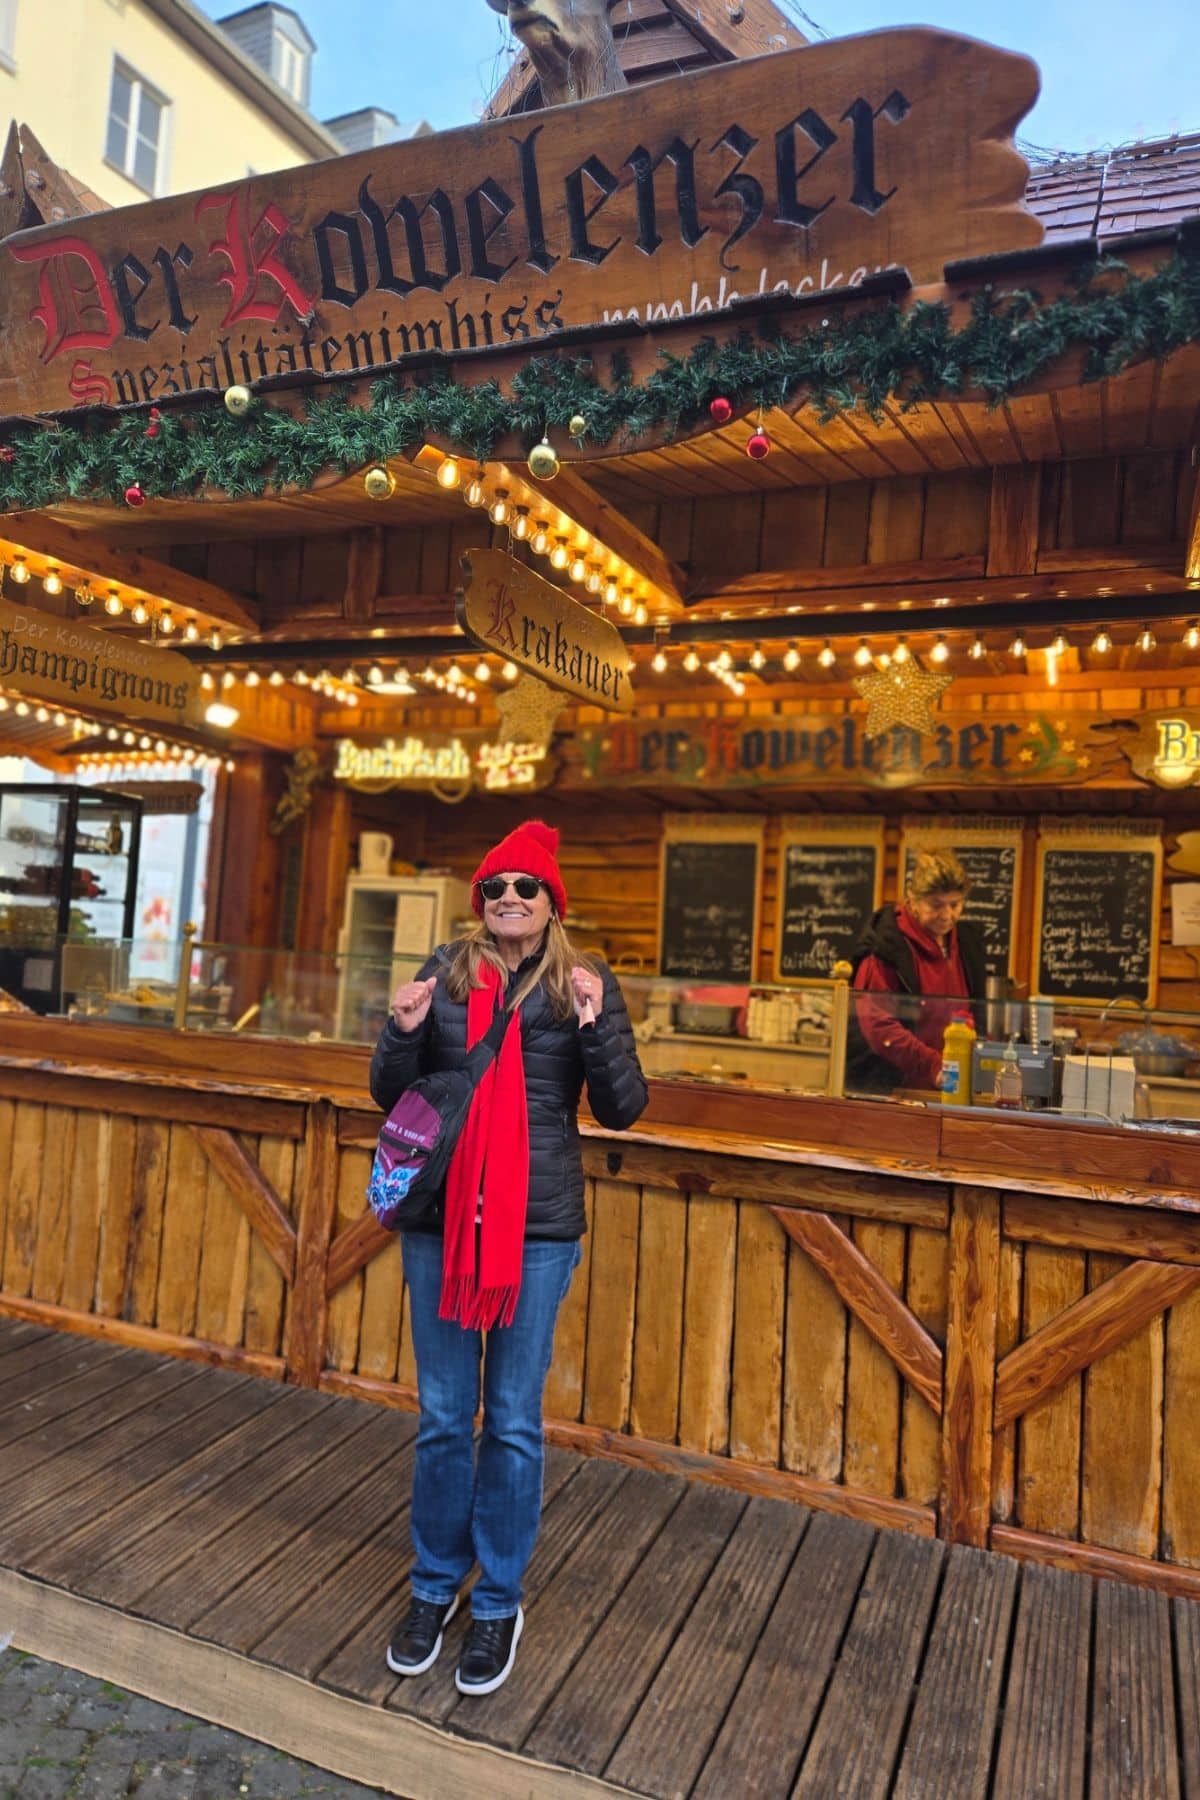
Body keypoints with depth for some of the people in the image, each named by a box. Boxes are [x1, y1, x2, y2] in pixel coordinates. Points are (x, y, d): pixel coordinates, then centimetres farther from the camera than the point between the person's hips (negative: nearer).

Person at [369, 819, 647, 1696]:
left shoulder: (585, 983, -2)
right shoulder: (446, 972, 2)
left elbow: (623, 1108, -5)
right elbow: (392, 1095, 5)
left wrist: (595, 1025, -20)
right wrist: (403, 1031, -15)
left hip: (538, 1228, -1)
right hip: (441, 1219, 2)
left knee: (513, 1421, 11)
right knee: (443, 1416, 15)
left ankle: (500, 1603, 32)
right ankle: (435, 1585, 36)